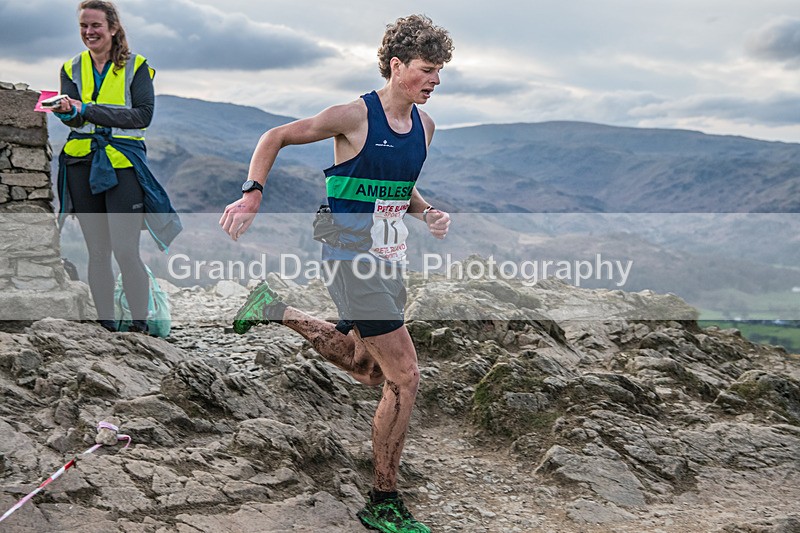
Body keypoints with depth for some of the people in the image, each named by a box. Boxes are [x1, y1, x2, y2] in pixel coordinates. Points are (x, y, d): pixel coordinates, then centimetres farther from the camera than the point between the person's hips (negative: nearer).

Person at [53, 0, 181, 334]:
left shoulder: (136, 66, 2)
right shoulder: (72, 69, 12)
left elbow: (143, 115, -11)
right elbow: (72, 118, -2)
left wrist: (86, 109, -18)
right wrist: (65, 111, -27)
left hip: (123, 162, -3)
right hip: (81, 165, 4)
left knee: (125, 250, -11)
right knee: (97, 252, 7)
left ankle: (140, 325, 1)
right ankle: (106, 325, 16)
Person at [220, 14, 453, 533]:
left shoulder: (424, 125, 8)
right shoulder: (355, 116, -13)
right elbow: (275, 138, -5)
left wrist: (428, 213, 3)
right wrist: (252, 195, -17)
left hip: (388, 260, 8)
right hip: (352, 256, -8)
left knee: (368, 369, 22)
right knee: (405, 377, -10)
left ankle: (277, 310, 35)